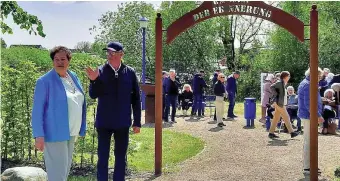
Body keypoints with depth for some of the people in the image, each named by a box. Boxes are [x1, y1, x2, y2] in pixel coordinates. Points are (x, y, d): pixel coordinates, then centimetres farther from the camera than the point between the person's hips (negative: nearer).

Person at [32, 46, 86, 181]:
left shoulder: (73, 77, 9)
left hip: (70, 132, 7)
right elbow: (37, 110, -13)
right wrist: (39, 135, -19)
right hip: (55, 133, -7)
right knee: (57, 170, -8)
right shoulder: (45, 81, -11)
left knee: (66, 167, 17)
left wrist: (79, 129, 12)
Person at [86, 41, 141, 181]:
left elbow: (136, 99, 1)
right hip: (104, 122, -1)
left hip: (122, 123, 1)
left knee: (120, 157, 12)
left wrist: (137, 122, 2)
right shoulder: (100, 71, -4)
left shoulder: (130, 72, -2)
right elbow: (93, 95, -7)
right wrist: (94, 80, -26)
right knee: (103, 157, 8)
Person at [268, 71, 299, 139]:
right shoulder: (280, 82, -12)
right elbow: (272, 87, -24)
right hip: (279, 103, -9)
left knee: (276, 118, 8)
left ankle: (271, 133, 10)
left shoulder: (283, 83, 17)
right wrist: (275, 95, -19)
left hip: (281, 103, 9)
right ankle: (291, 132, 1)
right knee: (286, 117, -4)